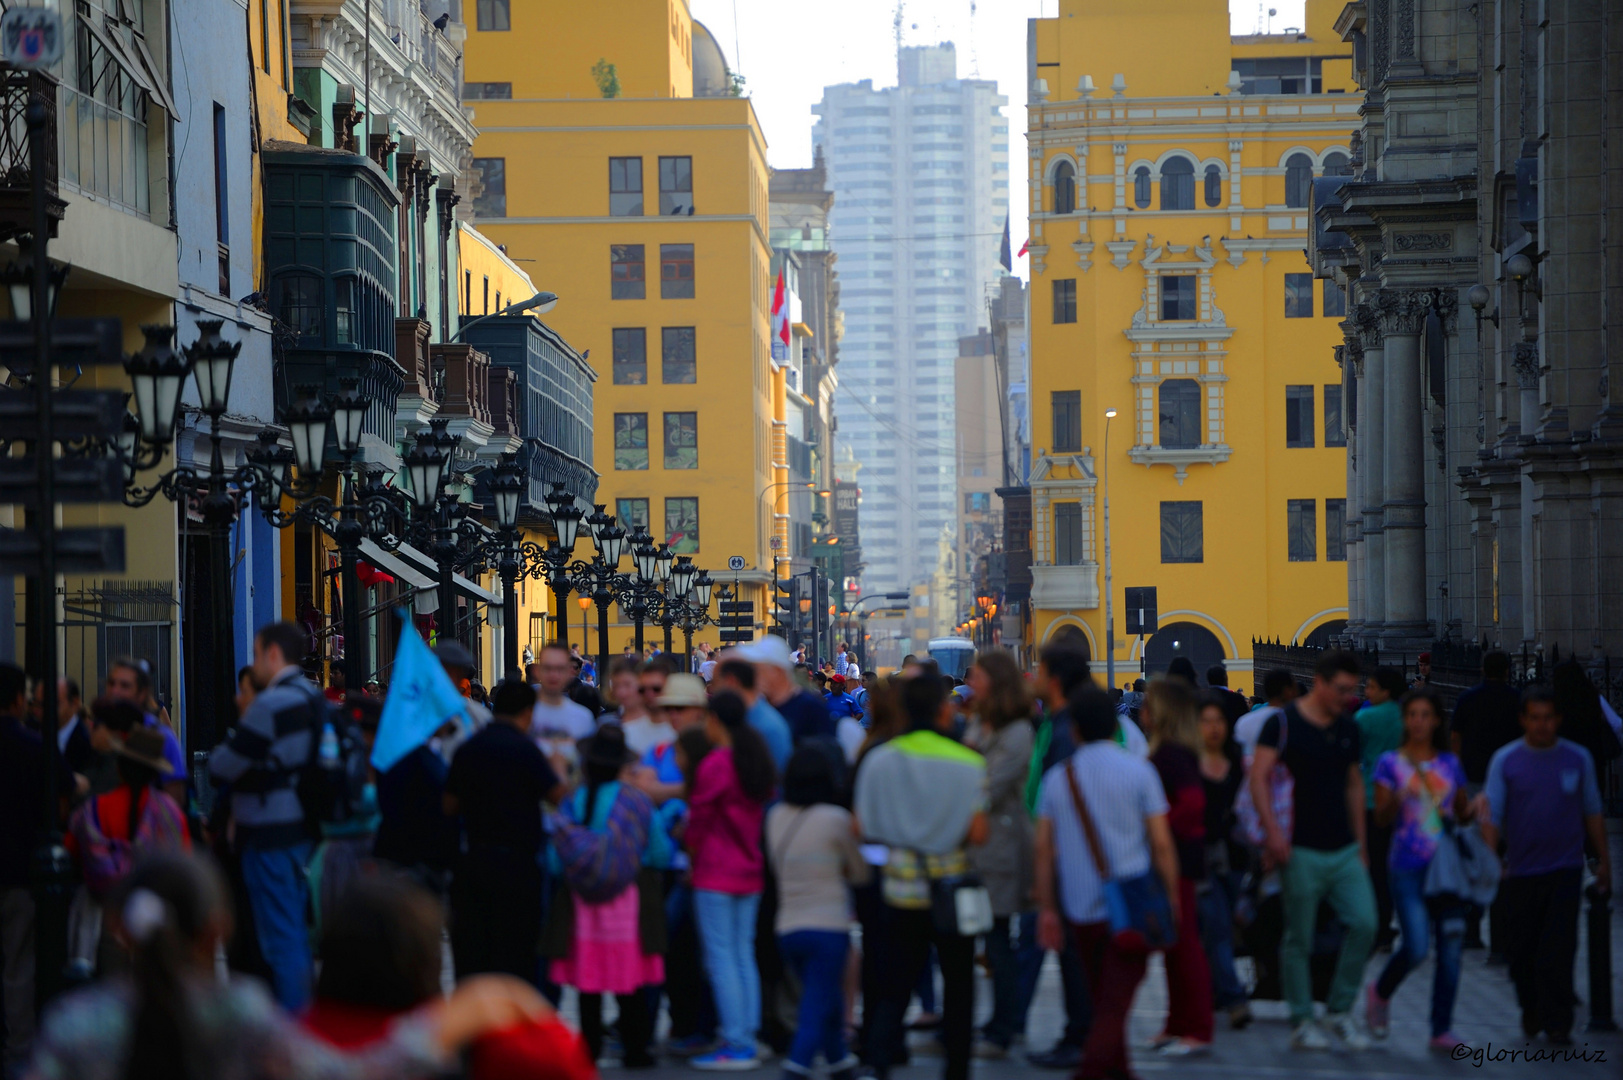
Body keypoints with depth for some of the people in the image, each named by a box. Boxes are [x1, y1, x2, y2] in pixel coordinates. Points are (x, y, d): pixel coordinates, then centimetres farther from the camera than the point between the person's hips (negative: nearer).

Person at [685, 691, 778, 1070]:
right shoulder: (757, 761, 8)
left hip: (716, 872, -7)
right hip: (750, 870, 7)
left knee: (720, 955, -5)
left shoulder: (714, 764, -13)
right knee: (744, 954, 10)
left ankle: (735, 1043, -7)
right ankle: (748, 1040, 9)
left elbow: (699, 821, -8)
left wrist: (694, 862, 6)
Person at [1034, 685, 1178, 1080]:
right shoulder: (1138, 771, -5)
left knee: (1102, 998, 19)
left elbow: (1044, 849, 3)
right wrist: (1171, 898, 5)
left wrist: (1047, 909, 9)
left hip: (1080, 909, 3)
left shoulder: (1057, 778, 2)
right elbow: (1161, 844, -5)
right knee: (1115, 1000, -4)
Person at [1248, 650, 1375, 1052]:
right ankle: (1302, 1022, 12)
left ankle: (1340, 1009, 9)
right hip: (1302, 851, -5)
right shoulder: (1284, 723, -8)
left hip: (1344, 849, 5)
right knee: (1299, 939, 1)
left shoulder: (1348, 729, 11)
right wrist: (1273, 831, -23)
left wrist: (1360, 841, 17)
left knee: (1364, 923, -6)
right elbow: (1258, 776, -15)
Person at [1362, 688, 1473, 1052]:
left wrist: (1473, 810, -3)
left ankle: (1442, 1030, 7)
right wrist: (1399, 797, -23)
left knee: (1450, 950, -2)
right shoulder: (1391, 763, 2)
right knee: (1416, 948, -13)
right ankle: (1380, 992, 17)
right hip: (1408, 868, -3)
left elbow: (1462, 814, 19)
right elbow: (1381, 817, -4)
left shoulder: (1450, 764, 12)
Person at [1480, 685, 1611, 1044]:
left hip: (1564, 868, 0)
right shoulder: (1505, 760, -1)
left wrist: (1604, 860, 14)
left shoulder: (1578, 759, 3)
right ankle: (1531, 1010, 29)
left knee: (1558, 949, -9)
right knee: (1521, 950, 7)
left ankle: (1557, 1022, -3)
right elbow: (1492, 817, -1)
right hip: (1520, 870, 0)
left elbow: (1592, 813, 13)